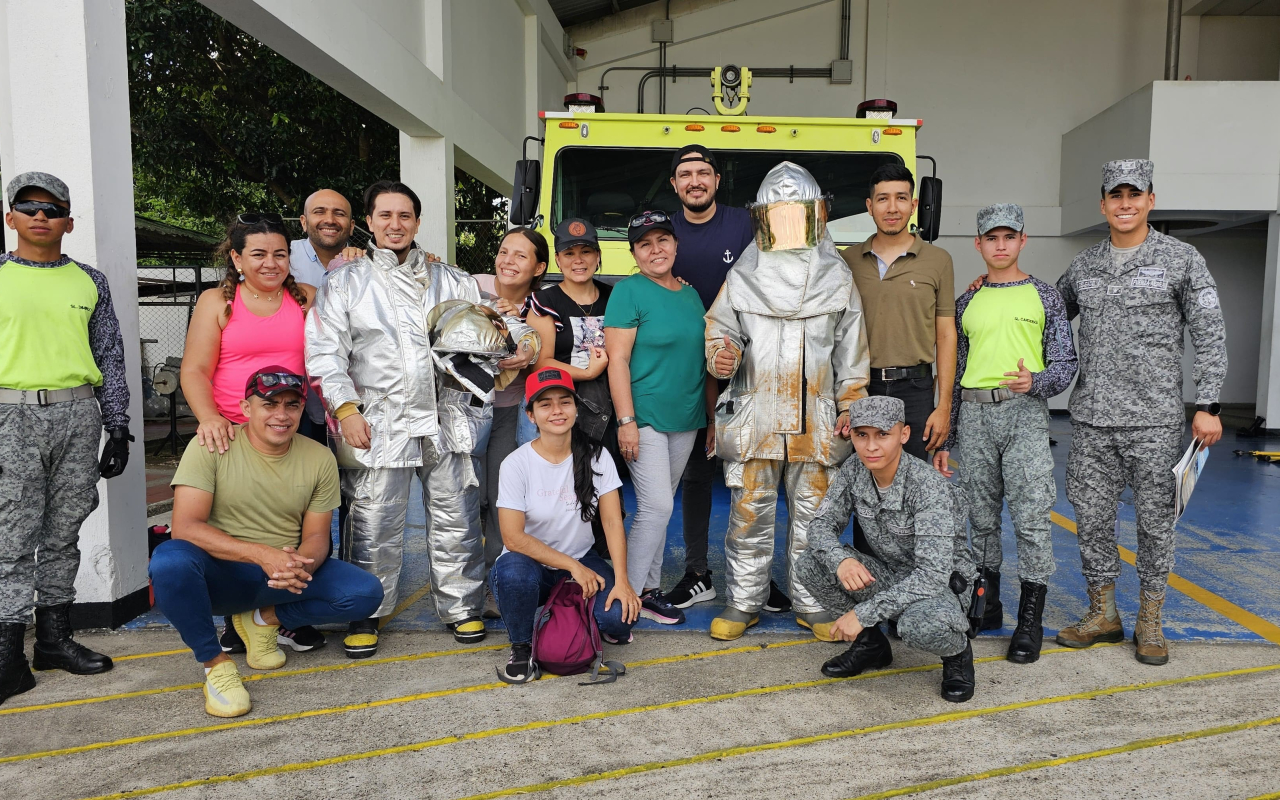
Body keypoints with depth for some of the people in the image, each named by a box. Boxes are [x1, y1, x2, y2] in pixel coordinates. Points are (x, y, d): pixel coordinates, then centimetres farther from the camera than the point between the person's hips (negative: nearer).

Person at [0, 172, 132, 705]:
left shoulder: (90, 282, 12)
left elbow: (111, 359, 12)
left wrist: (118, 428, 7)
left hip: (78, 414, 2)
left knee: (64, 533, 8)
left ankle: (55, 636, 18)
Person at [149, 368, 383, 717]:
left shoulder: (320, 459, -2)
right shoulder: (211, 447, -11)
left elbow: (316, 536, 1)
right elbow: (184, 527, -19)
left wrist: (300, 564, -24)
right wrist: (262, 553, -31)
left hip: (286, 575, 3)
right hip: (221, 574, -3)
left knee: (367, 593, -18)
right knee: (169, 559, -35)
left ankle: (264, 619, 6)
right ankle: (215, 663, -13)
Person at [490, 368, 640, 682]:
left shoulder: (595, 456, -6)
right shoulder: (516, 464, -13)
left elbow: (612, 520, -10)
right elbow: (513, 538, -16)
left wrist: (622, 581, -21)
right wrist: (572, 566, -19)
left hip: (583, 561, 2)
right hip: (531, 563, -2)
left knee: (621, 615, -24)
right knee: (513, 573, -37)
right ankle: (522, 646, -7)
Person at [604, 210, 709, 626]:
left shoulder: (691, 294, 12)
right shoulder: (629, 291, -7)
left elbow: (703, 361, 17)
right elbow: (617, 360, -12)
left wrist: (713, 415, 15)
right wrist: (626, 421, -17)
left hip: (685, 420, 6)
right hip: (645, 418, -6)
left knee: (660, 507, 12)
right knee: (656, 507, -11)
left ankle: (649, 589, 23)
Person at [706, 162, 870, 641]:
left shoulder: (837, 278, 8)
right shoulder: (742, 277, 7)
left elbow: (852, 350, 9)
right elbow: (719, 329, 10)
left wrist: (849, 406, 4)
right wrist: (720, 357, -13)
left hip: (816, 418, 1)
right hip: (754, 415, 0)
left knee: (813, 514, 7)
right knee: (750, 514, 4)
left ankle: (812, 605, 22)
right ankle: (742, 602, 19)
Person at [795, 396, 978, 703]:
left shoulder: (929, 486, -28)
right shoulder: (853, 471, -10)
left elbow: (933, 574, -33)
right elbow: (821, 525, -6)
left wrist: (863, 613, -34)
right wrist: (841, 560, -30)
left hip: (942, 584, -5)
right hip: (888, 574, 6)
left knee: (921, 623, -39)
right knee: (811, 564, -16)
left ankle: (957, 651, 0)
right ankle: (870, 643, 6)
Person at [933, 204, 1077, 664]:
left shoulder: (1044, 296, 8)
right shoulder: (966, 303, 14)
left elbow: (1065, 363, 5)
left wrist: (1035, 382, -19)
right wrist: (944, 439, 13)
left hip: (1024, 411, -3)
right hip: (973, 414, 3)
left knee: (1031, 515, -7)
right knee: (981, 515, 8)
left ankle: (1030, 620, 2)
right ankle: (988, 604, 21)